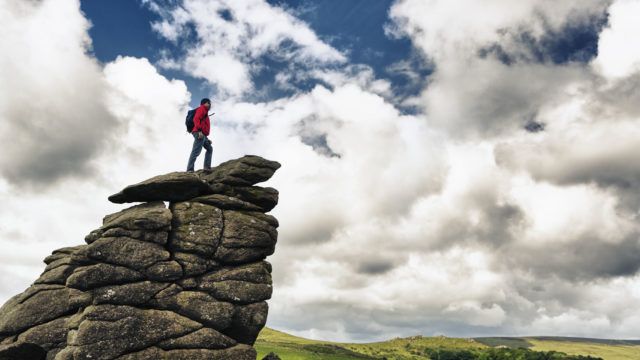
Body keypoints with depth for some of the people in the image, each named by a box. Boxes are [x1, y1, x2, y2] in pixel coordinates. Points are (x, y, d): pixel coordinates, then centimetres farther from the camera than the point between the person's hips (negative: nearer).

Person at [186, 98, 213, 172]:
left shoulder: (205, 112, 32)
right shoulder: (202, 108, 4)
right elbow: (196, 119, -13)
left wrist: (206, 138, 24)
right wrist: (199, 130, -25)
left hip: (203, 135, 10)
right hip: (199, 133, -10)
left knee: (209, 149, 17)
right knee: (196, 151, -16)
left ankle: (207, 167, 8)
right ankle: (190, 170, -22)